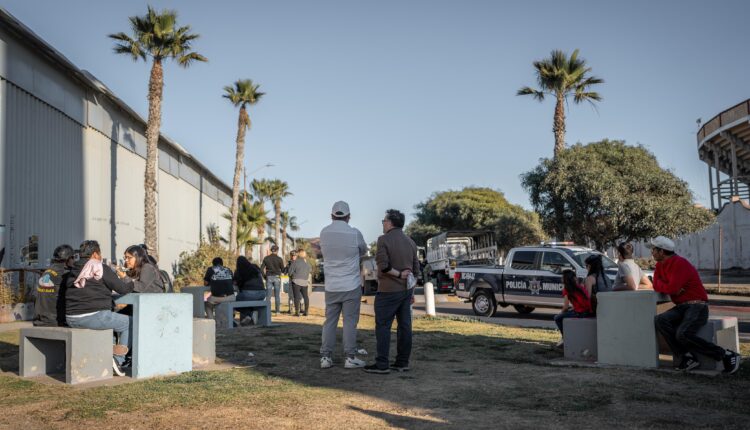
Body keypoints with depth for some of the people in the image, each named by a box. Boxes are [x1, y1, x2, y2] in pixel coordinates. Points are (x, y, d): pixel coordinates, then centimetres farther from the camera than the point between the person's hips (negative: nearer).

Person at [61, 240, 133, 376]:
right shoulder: (101, 268, -5)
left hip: (71, 319, 8)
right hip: (94, 317, -7)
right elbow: (121, 288, -5)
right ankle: (118, 360, 1)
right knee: (129, 323, 9)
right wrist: (132, 285, 16)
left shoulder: (72, 271, 13)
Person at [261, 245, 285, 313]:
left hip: (269, 277, 1)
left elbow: (261, 268, -1)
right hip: (277, 277, -1)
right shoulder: (279, 259, -6)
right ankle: (277, 310, 7)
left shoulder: (266, 258, 1)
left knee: (268, 294, 3)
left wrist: (264, 276, 9)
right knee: (277, 295, 6)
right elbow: (283, 269, -1)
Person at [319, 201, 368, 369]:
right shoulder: (354, 233, -9)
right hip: (351, 285, -3)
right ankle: (350, 357, 3)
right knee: (350, 322, 2)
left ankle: (325, 357, 8)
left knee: (330, 321, 10)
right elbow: (363, 251, 10)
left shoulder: (324, 233, 0)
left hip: (331, 286, 3)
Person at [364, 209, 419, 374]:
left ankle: (382, 364, -3)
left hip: (388, 291, -7)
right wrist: (411, 290, 18)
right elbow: (416, 268, 13)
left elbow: (383, 265, -22)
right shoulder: (410, 242, 10)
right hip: (406, 289, 7)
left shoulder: (384, 240, -12)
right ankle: (402, 362, 12)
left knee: (383, 326, -2)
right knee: (404, 325, 8)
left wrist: (398, 274, -11)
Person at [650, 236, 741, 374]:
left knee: (683, 334, -29)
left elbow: (671, 288, -25)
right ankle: (687, 357, -20)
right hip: (681, 307, 8)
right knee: (660, 320, -19)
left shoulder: (680, 264, -16)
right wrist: (672, 288, -14)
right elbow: (657, 285, 3)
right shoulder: (660, 265, 12)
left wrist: (660, 285, -4)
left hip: (697, 306, -8)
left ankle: (726, 355, -13)